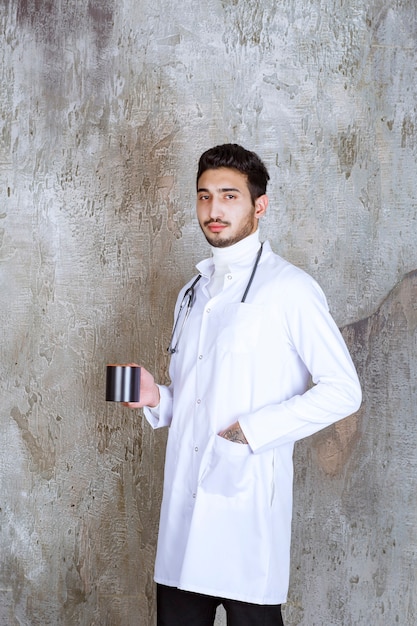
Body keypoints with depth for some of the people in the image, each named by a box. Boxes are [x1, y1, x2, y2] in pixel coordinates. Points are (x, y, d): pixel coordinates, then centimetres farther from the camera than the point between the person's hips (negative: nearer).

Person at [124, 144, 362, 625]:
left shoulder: (289, 288, -3)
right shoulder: (192, 294, 20)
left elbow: (342, 390, -8)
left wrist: (253, 429, -14)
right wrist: (157, 398, 6)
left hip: (248, 493, -6)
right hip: (183, 497, 6)